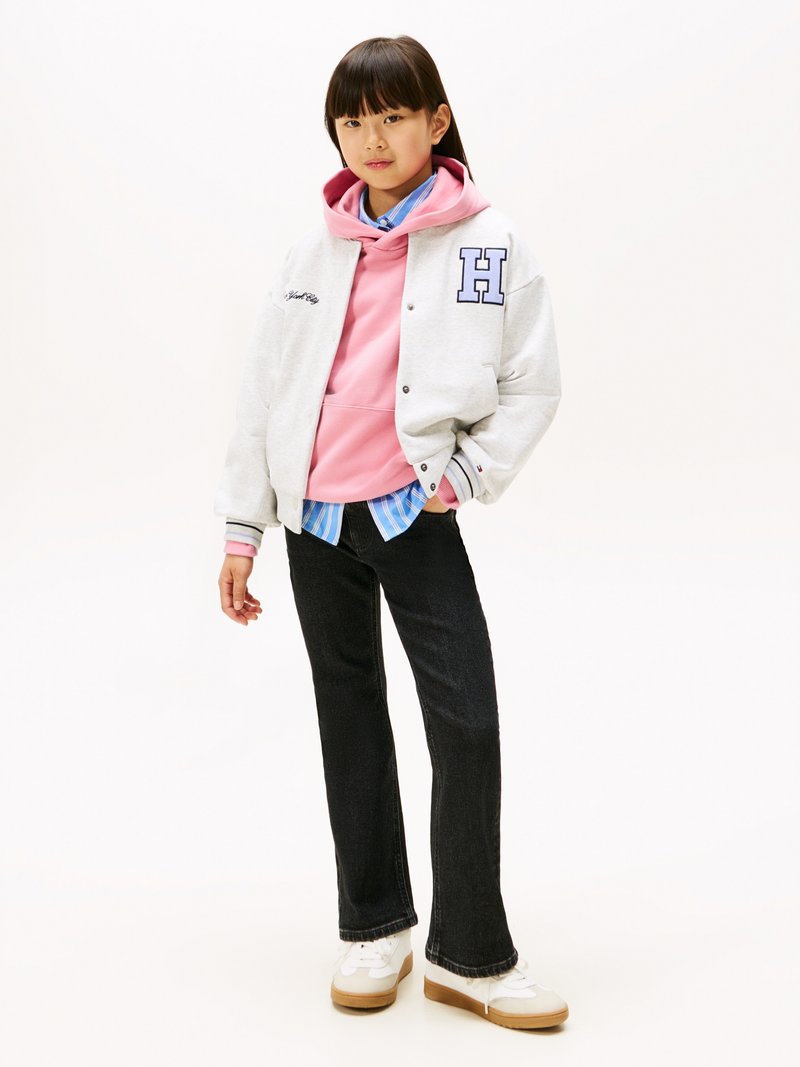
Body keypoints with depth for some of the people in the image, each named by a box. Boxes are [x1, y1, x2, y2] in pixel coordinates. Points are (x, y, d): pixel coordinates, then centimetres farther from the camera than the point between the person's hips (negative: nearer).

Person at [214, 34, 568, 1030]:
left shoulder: (488, 243, -4)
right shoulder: (315, 247, 4)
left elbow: (533, 384, 0)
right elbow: (265, 387, 6)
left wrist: (465, 474, -11)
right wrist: (241, 527, 5)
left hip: (414, 515, -3)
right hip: (314, 517, 3)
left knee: (468, 725, -8)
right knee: (350, 716, 12)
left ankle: (468, 955, 8)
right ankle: (374, 929, 27)